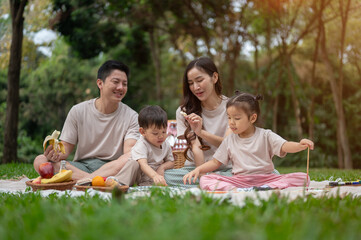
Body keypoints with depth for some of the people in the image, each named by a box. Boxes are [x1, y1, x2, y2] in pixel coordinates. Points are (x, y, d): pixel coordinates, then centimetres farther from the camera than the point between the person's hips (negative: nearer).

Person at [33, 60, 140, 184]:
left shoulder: (131, 117, 1)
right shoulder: (78, 111, 4)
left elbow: (129, 151, -12)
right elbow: (66, 147, 5)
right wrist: (57, 154, -20)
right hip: (80, 166, 2)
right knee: (39, 161, -22)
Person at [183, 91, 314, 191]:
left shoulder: (265, 136, 3)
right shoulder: (229, 140, 13)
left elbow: (285, 146, -12)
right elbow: (215, 162, 17)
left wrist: (300, 145, -34)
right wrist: (198, 170, 0)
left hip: (266, 178, -2)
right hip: (238, 180, 2)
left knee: (302, 178, -23)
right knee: (205, 180, -19)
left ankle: (266, 189, -41)